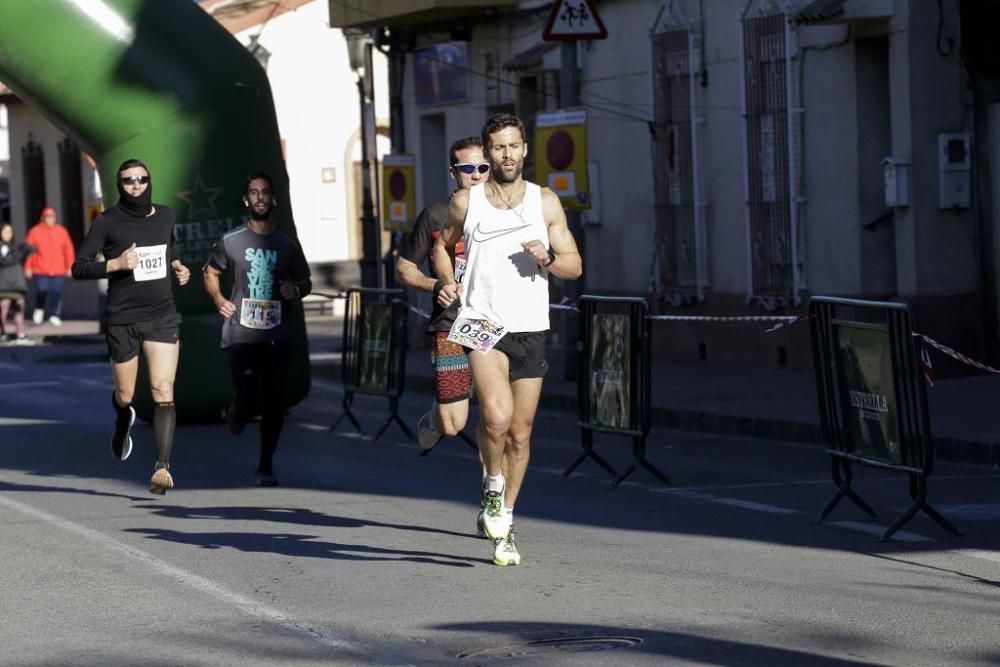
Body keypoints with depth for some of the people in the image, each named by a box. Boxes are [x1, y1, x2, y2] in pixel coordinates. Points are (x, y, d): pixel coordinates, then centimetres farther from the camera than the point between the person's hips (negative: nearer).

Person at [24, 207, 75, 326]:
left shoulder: (62, 231, 7)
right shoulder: (35, 232, 0)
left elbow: (68, 249, 9)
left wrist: (69, 267, 6)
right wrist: (28, 267, -3)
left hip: (58, 271, 2)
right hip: (40, 271, -2)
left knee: (56, 293, -1)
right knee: (42, 291, -11)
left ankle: (54, 316, 11)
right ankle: (39, 309, 17)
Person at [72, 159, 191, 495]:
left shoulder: (165, 215, 7)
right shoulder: (107, 222, -5)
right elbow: (78, 268, -7)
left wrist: (177, 266, 9)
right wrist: (116, 264, -21)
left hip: (162, 317, 2)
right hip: (123, 320, -2)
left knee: (163, 391, -13)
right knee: (125, 396, 11)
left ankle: (163, 467, -17)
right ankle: (123, 421, 49)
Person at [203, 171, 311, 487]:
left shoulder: (287, 245, 7)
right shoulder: (231, 241, 3)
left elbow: (306, 281, 17)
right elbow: (210, 272, 17)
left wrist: (296, 290, -6)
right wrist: (218, 299, -1)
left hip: (277, 335, 1)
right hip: (242, 333, -1)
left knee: (273, 403, 1)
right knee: (246, 396, -8)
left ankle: (266, 466, 13)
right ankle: (237, 413, 30)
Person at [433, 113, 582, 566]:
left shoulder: (546, 202, 5)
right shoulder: (465, 202, 3)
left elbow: (574, 266, 7)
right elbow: (442, 245, 21)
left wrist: (546, 259, -14)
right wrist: (446, 281, 2)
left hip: (530, 330, 2)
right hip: (482, 324, -2)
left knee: (520, 434, 8)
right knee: (496, 416, -26)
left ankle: (504, 523, 25)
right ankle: (493, 488, 2)